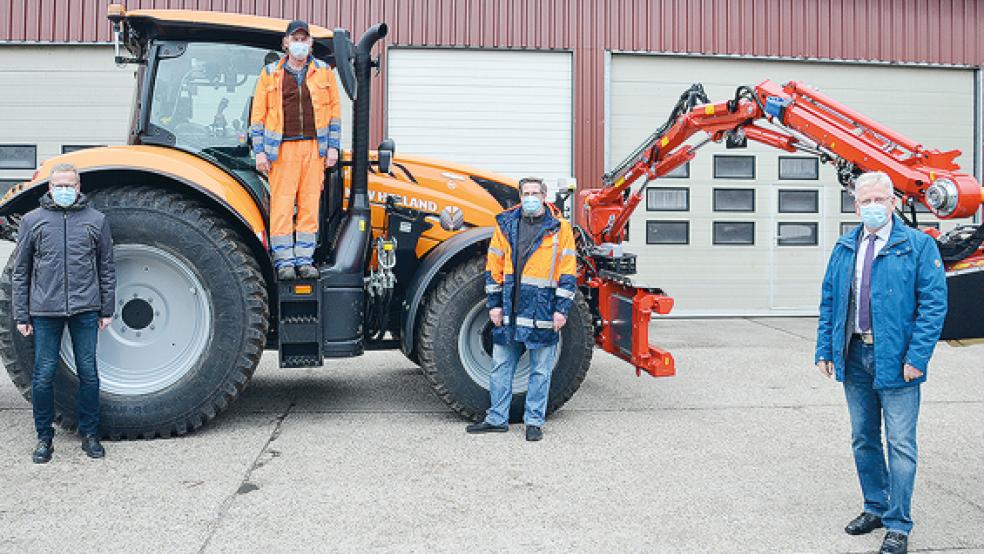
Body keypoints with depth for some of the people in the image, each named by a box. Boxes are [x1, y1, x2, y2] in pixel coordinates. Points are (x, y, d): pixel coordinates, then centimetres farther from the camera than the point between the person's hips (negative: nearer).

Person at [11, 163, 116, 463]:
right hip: (45, 312, 0)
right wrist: (21, 316, 3)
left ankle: (89, 434, 19)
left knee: (88, 374, 6)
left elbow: (106, 269, 10)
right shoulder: (32, 220, 5)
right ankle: (44, 437, 19)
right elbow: (20, 272, 7)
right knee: (44, 376, 4)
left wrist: (107, 310, 7)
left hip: (85, 311, 0)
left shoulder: (96, 220, 6)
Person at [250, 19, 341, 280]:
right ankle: (284, 261, 4)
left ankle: (304, 260, 10)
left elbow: (334, 111, 12)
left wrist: (333, 147, 4)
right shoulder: (270, 73, 9)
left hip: (314, 147, 1)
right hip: (283, 148, -1)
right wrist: (260, 151, -1)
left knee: (310, 204, 2)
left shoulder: (324, 72, 12)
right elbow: (258, 114, 7)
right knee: (282, 204, -4)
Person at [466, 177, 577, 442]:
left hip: (543, 313, -3)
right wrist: (494, 303, 4)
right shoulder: (506, 224, 8)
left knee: (540, 371, 6)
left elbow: (568, 273, -1)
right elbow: (494, 268, 10)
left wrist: (562, 309, -6)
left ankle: (534, 422, 18)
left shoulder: (560, 227, 0)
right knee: (501, 367, 10)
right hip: (509, 312, 3)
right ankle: (497, 419, 22)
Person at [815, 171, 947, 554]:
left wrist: (917, 357, -16)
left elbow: (933, 304, -9)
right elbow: (829, 301, 12)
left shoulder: (918, 246, -5)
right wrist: (825, 350, 6)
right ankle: (875, 508, 32)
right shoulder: (844, 248, 10)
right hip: (853, 358, 5)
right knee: (864, 439, 15)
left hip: (895, 360, -5)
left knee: (900, 445, 0)